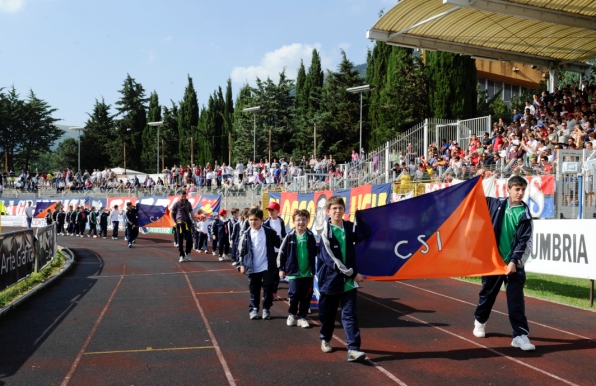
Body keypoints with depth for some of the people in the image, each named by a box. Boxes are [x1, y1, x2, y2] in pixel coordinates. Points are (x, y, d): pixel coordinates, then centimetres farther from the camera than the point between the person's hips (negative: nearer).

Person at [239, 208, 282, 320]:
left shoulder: (269, 232, -3)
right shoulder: (246, 234, 0)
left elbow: (278, 244, 5)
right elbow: (242, 250, 5)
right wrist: (242, 265, 3)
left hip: (267, 267, -1)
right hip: (253, 268, 1)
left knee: (268, 288, 4)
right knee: (254, 289, 10)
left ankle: (266, 309, 18)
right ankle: (253, 309, 22)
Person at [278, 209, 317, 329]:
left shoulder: (310, 236, 0)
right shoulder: (290, 236, -6)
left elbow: (314, 252, 10)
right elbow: (282, 253, -1)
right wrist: (281, 268, 0)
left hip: (308, 271, 2)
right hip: (294, 271, -2)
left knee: (306, 296, 6)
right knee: (294, 294, -3)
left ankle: (302, 317, 19)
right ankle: (292, 314, 21)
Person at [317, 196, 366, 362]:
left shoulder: (350, 227, 3)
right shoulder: (325, 232, -11)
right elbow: (331, 259, -16)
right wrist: (352, 273, -16)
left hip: (349, 280, 2)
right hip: (330, 279, -2)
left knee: (350, 314, -3)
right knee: (327, 313, 15)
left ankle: (353, 349, -6)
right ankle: (325, 339, 38)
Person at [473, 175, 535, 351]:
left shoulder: (524, 213, -3)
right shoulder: (496, 204, 0)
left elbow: (523, 240, -8)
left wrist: (514, 261, -17)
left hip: (513, 262, -1)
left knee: (516, 299, -5)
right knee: (488, 293, 16)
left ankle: (520, 335, -2)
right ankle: (479, 321, 38)